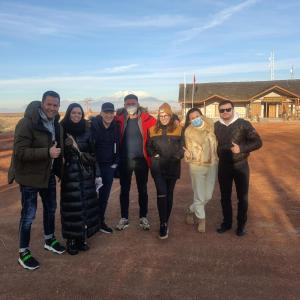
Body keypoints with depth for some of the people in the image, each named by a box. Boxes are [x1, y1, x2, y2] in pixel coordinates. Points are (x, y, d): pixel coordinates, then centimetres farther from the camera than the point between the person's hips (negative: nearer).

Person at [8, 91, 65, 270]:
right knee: (29, 215, 2)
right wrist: (47, 152, -33)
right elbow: (20, 152, -26)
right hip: (29, 176, -7)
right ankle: (23, 253, 20)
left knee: (51, 208, 19)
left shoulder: (55, 123, 3)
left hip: (48, 174, 8)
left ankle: (49, 240, 41)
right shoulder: (27, 123, -21)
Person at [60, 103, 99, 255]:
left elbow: (92, 151, 9)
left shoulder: (86, 130, 7)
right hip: (70, 173, -3)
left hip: (85, 173, 3)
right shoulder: (63, 130, -2)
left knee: (85, 203, 5)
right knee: (71, 205, -1)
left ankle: (82, 237, 18)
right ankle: (71, 240, 11)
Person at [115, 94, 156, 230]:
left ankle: (143, 217, 24)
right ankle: (124, 218, 22)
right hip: (125, 160, 1)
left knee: (142, 189, 10)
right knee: (124, 189, 9)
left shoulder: (145, 118, -4)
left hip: (141, 159, 0)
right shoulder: (119, 118, -1)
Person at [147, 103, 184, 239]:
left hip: (173, 167, 1)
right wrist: (154, 155, -3)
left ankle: (165, 222, 25)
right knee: (162, 193, -13)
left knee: (169, 194, 10)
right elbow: (149, 147, 13)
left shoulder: (178, 129, 2)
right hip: (158, 167, 0)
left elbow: (182, 146, 3)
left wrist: (176, 157, -11)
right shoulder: (153, 130, 6)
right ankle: (163, 224, -4)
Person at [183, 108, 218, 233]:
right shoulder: (188, 131, -7)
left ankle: (191, 210, 37)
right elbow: (190, 148, -2)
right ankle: (201, 219, 26)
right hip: (197, 166, -3)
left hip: (212, 165, 3)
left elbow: (216, 142, 11)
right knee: (199, 196, 2)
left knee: (208, 196, 12)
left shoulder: (210, 125, -1)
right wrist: (188, 154, -25)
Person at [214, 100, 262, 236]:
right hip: (223, 166, 3)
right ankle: (227, 222, 29)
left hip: (240, 165, -3)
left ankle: (241, 224, 24)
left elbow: (258, 142, -12)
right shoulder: (216, 126, 0)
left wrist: (241, 148, -24)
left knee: (242, 197, 8)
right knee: (225, 196, 13)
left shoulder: (243, 124, -11)